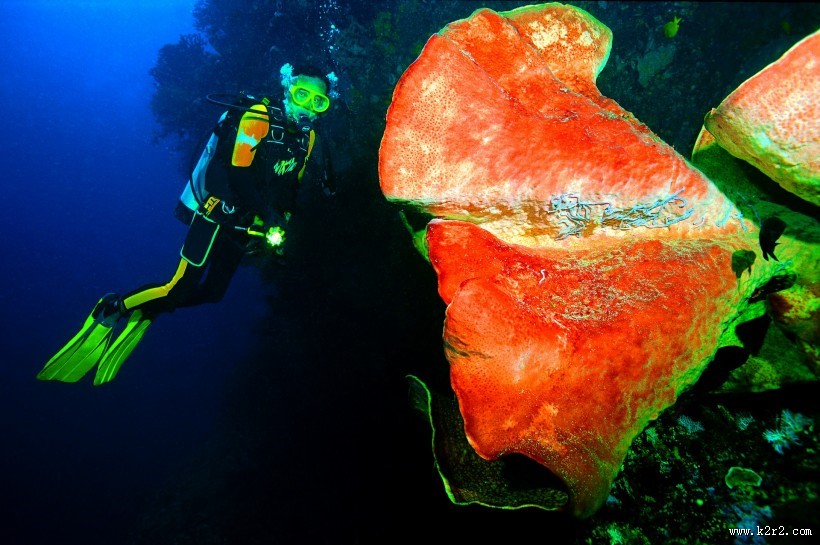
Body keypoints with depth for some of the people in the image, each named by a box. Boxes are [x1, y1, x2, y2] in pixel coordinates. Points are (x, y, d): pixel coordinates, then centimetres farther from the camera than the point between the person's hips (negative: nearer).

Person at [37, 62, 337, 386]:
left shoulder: (306, 137, 7)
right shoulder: (257, 119, -16)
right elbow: (238, 175, -22)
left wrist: (281, 223, 2)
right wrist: (270, 216, -25)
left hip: (244, 227, 7)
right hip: (218, 216, -7)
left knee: (212, 293, 10)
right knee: (183, 289, -12)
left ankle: (144, 313, 28)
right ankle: (112, 309, 10)